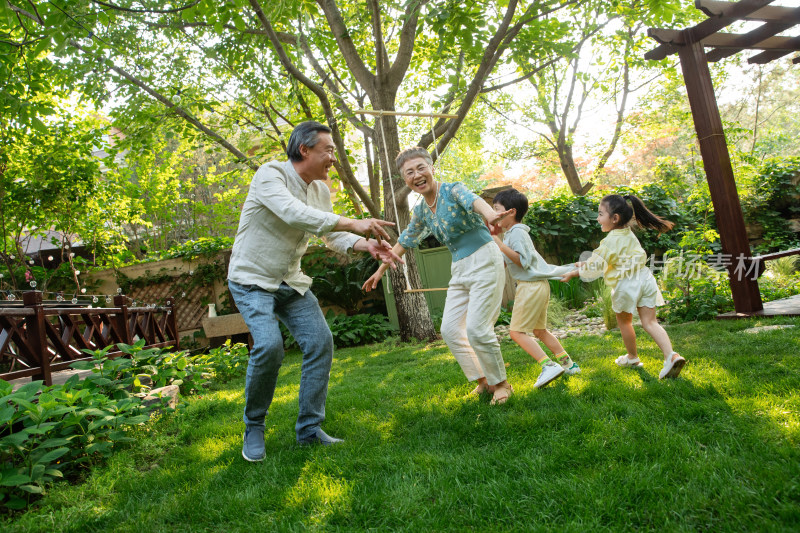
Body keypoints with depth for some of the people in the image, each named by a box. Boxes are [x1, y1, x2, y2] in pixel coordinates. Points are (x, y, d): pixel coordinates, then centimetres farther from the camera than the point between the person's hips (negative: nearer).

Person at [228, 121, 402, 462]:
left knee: (320, 341, -7)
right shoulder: (270, 174, -18)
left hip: (290, 281, 7)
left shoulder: (321, 190, 5)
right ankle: (253, 428, 0)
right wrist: (353, 224, -38)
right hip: (252, 280, -6)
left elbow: (334, 237, 5)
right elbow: (294, 213, -35)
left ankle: (309, 429, 5)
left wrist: (367, 245, -16)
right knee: (269, 345, -25)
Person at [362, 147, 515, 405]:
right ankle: (483, 380, 20)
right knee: (450, 329, 5)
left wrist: (489, 213, -58)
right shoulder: (421, 211, 9)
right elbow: (404, 242, 21)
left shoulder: (452, 190, -12)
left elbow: (472, 200, -35)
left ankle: (501, 383, 9)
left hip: (484, 261, -8)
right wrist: (381, 270, 25)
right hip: (459, 270, 8)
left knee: (477, 328, -13)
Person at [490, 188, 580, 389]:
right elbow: (504, 263, 18)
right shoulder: (510, 233, 17)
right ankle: (568, 363, 22)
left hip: (531, 286, -10)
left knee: (516, 331, -10)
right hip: (537, 286, 10)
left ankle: (549, 365, -15)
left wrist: (499, 244, -22)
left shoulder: (517, 233, -13)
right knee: (539, 330, 18)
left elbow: (523, 261, -21)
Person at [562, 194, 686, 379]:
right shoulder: (628, 233, 8)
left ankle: (632, 357, 32)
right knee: (650, 322, 6)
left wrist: (574, 273, 0)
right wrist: (587, 264, 21)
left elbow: (596, 268, -12)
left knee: (624, 321, 16)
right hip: (644, 278, 7)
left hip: (626, 285, -7)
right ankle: (671, 355, -10)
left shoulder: (611, 241, -18)